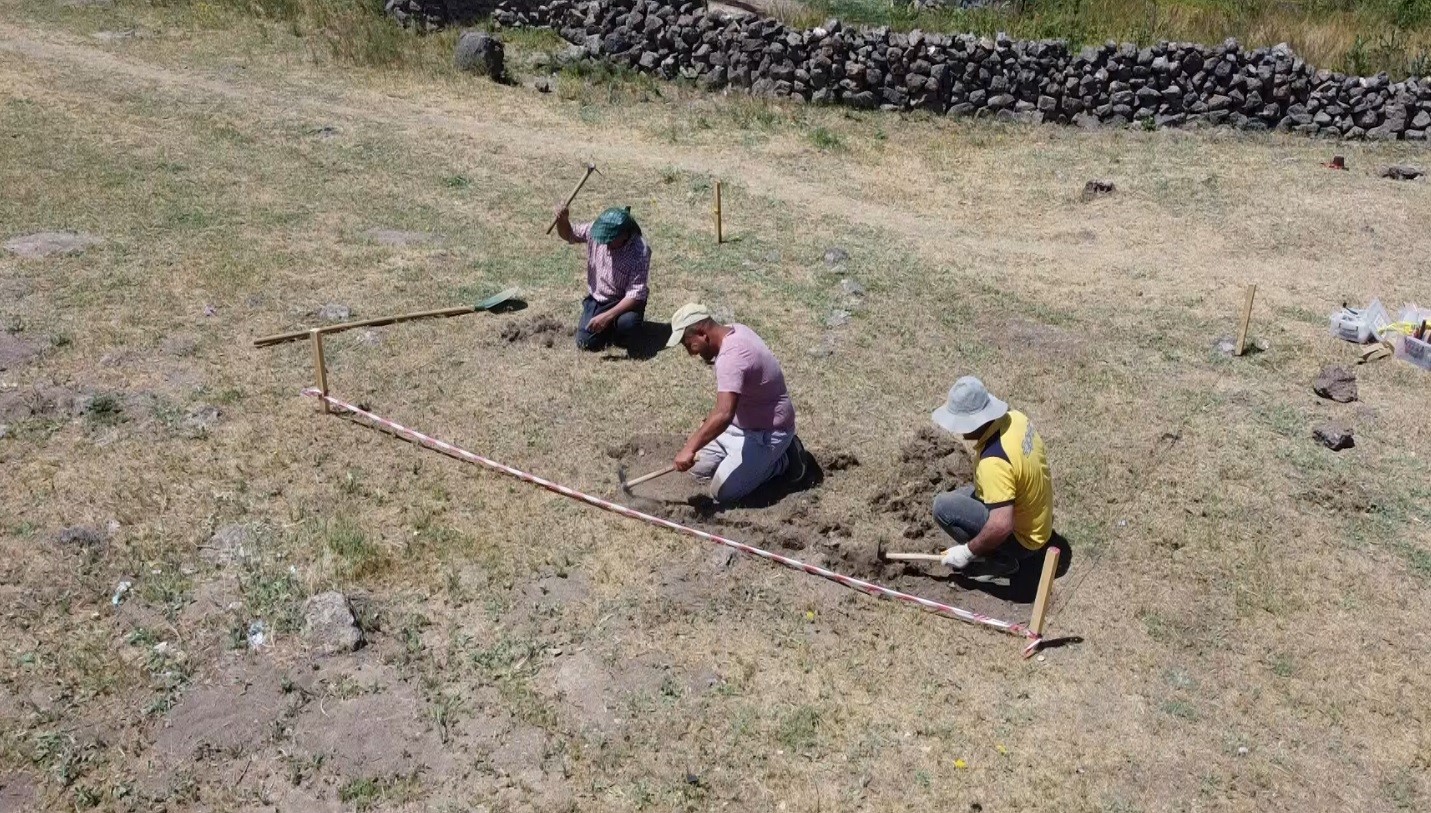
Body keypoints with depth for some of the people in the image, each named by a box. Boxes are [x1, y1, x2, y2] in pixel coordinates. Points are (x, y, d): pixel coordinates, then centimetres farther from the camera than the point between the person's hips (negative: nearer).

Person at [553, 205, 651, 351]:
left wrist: (607, 316, -37)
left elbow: (636, 294, -29)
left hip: (624, 302, -4)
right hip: (597, 298, 4)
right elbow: (568, 235, 5)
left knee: (627, 324, -37)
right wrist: (562, 220, -19)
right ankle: (611, 325, 19)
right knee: (586, 342, -13)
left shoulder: (640, 251, -27)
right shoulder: (596, 230, -14)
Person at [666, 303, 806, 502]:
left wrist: (690, 448, -42)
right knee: (698, 466, 7)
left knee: (723, 491, -14)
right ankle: (763, 458, 15)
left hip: (766, 433, -10)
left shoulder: (731, 357, -32)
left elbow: (724, 414, -44)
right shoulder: (735, 330, -1)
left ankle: (780, 461, 4)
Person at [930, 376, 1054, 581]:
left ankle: (999, 560, -2)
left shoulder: (994, 461, -36)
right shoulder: (1014, 417, -10)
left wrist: (967, 551, -22)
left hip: (1022, 538, -9)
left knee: (944, 507, -16)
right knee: (959, 497, 18)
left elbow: (1002, 526, -38)